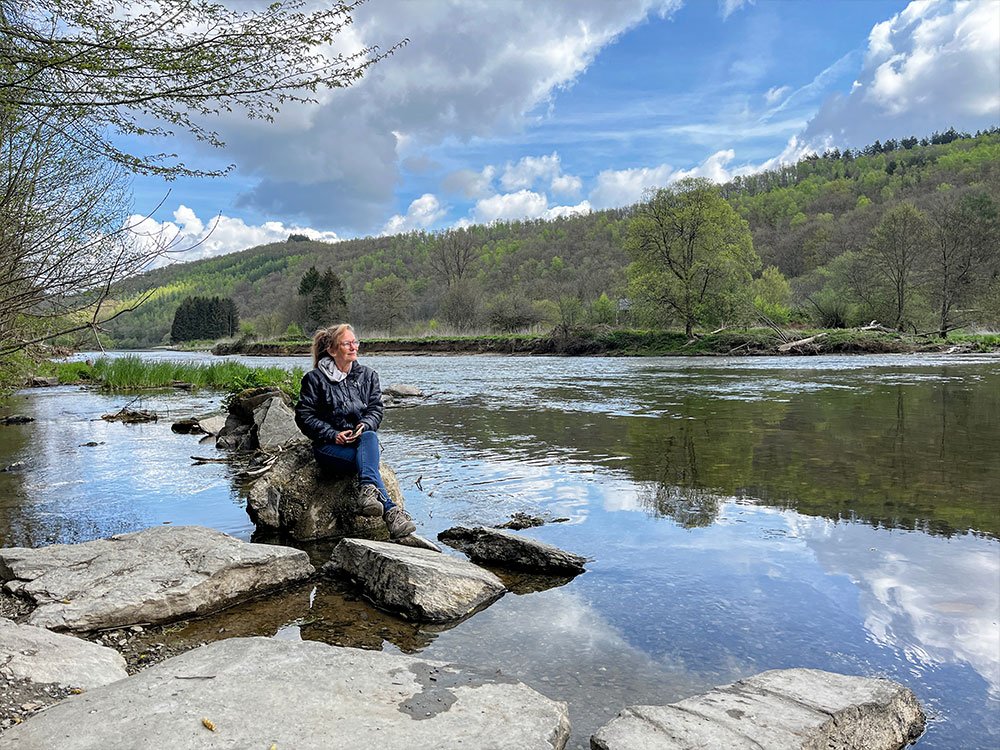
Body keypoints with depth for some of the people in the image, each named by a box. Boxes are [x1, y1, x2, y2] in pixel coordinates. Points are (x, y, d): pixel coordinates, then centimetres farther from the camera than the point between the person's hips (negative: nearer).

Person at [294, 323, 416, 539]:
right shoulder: (315, 378, 3)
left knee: (370, 438, -37)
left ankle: (368, 491, -59)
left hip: (363, 438, 3)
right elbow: (304, 416, 0)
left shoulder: (368, 375, 15)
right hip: (329, 446, -3)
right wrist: (333, 434, -14)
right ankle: (390, 511, -51)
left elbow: (376, 409, 9)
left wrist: (365, 425, -15)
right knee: (369, 456, -35)